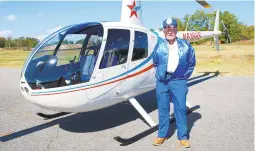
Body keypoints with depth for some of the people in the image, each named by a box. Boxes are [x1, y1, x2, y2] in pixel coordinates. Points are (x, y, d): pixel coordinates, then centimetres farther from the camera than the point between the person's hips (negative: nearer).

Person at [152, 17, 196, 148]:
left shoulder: (185, 45, 2)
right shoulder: (159, 45, 3)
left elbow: (192, 62, 11)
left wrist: (186, 75, 7)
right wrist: (159, 74, 11)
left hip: (178, 81, -1)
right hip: (162, 81, 1)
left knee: (181, 108, 3)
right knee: (163, 108, 9)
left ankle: (183, 136, 17)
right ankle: (162, 134, 23)